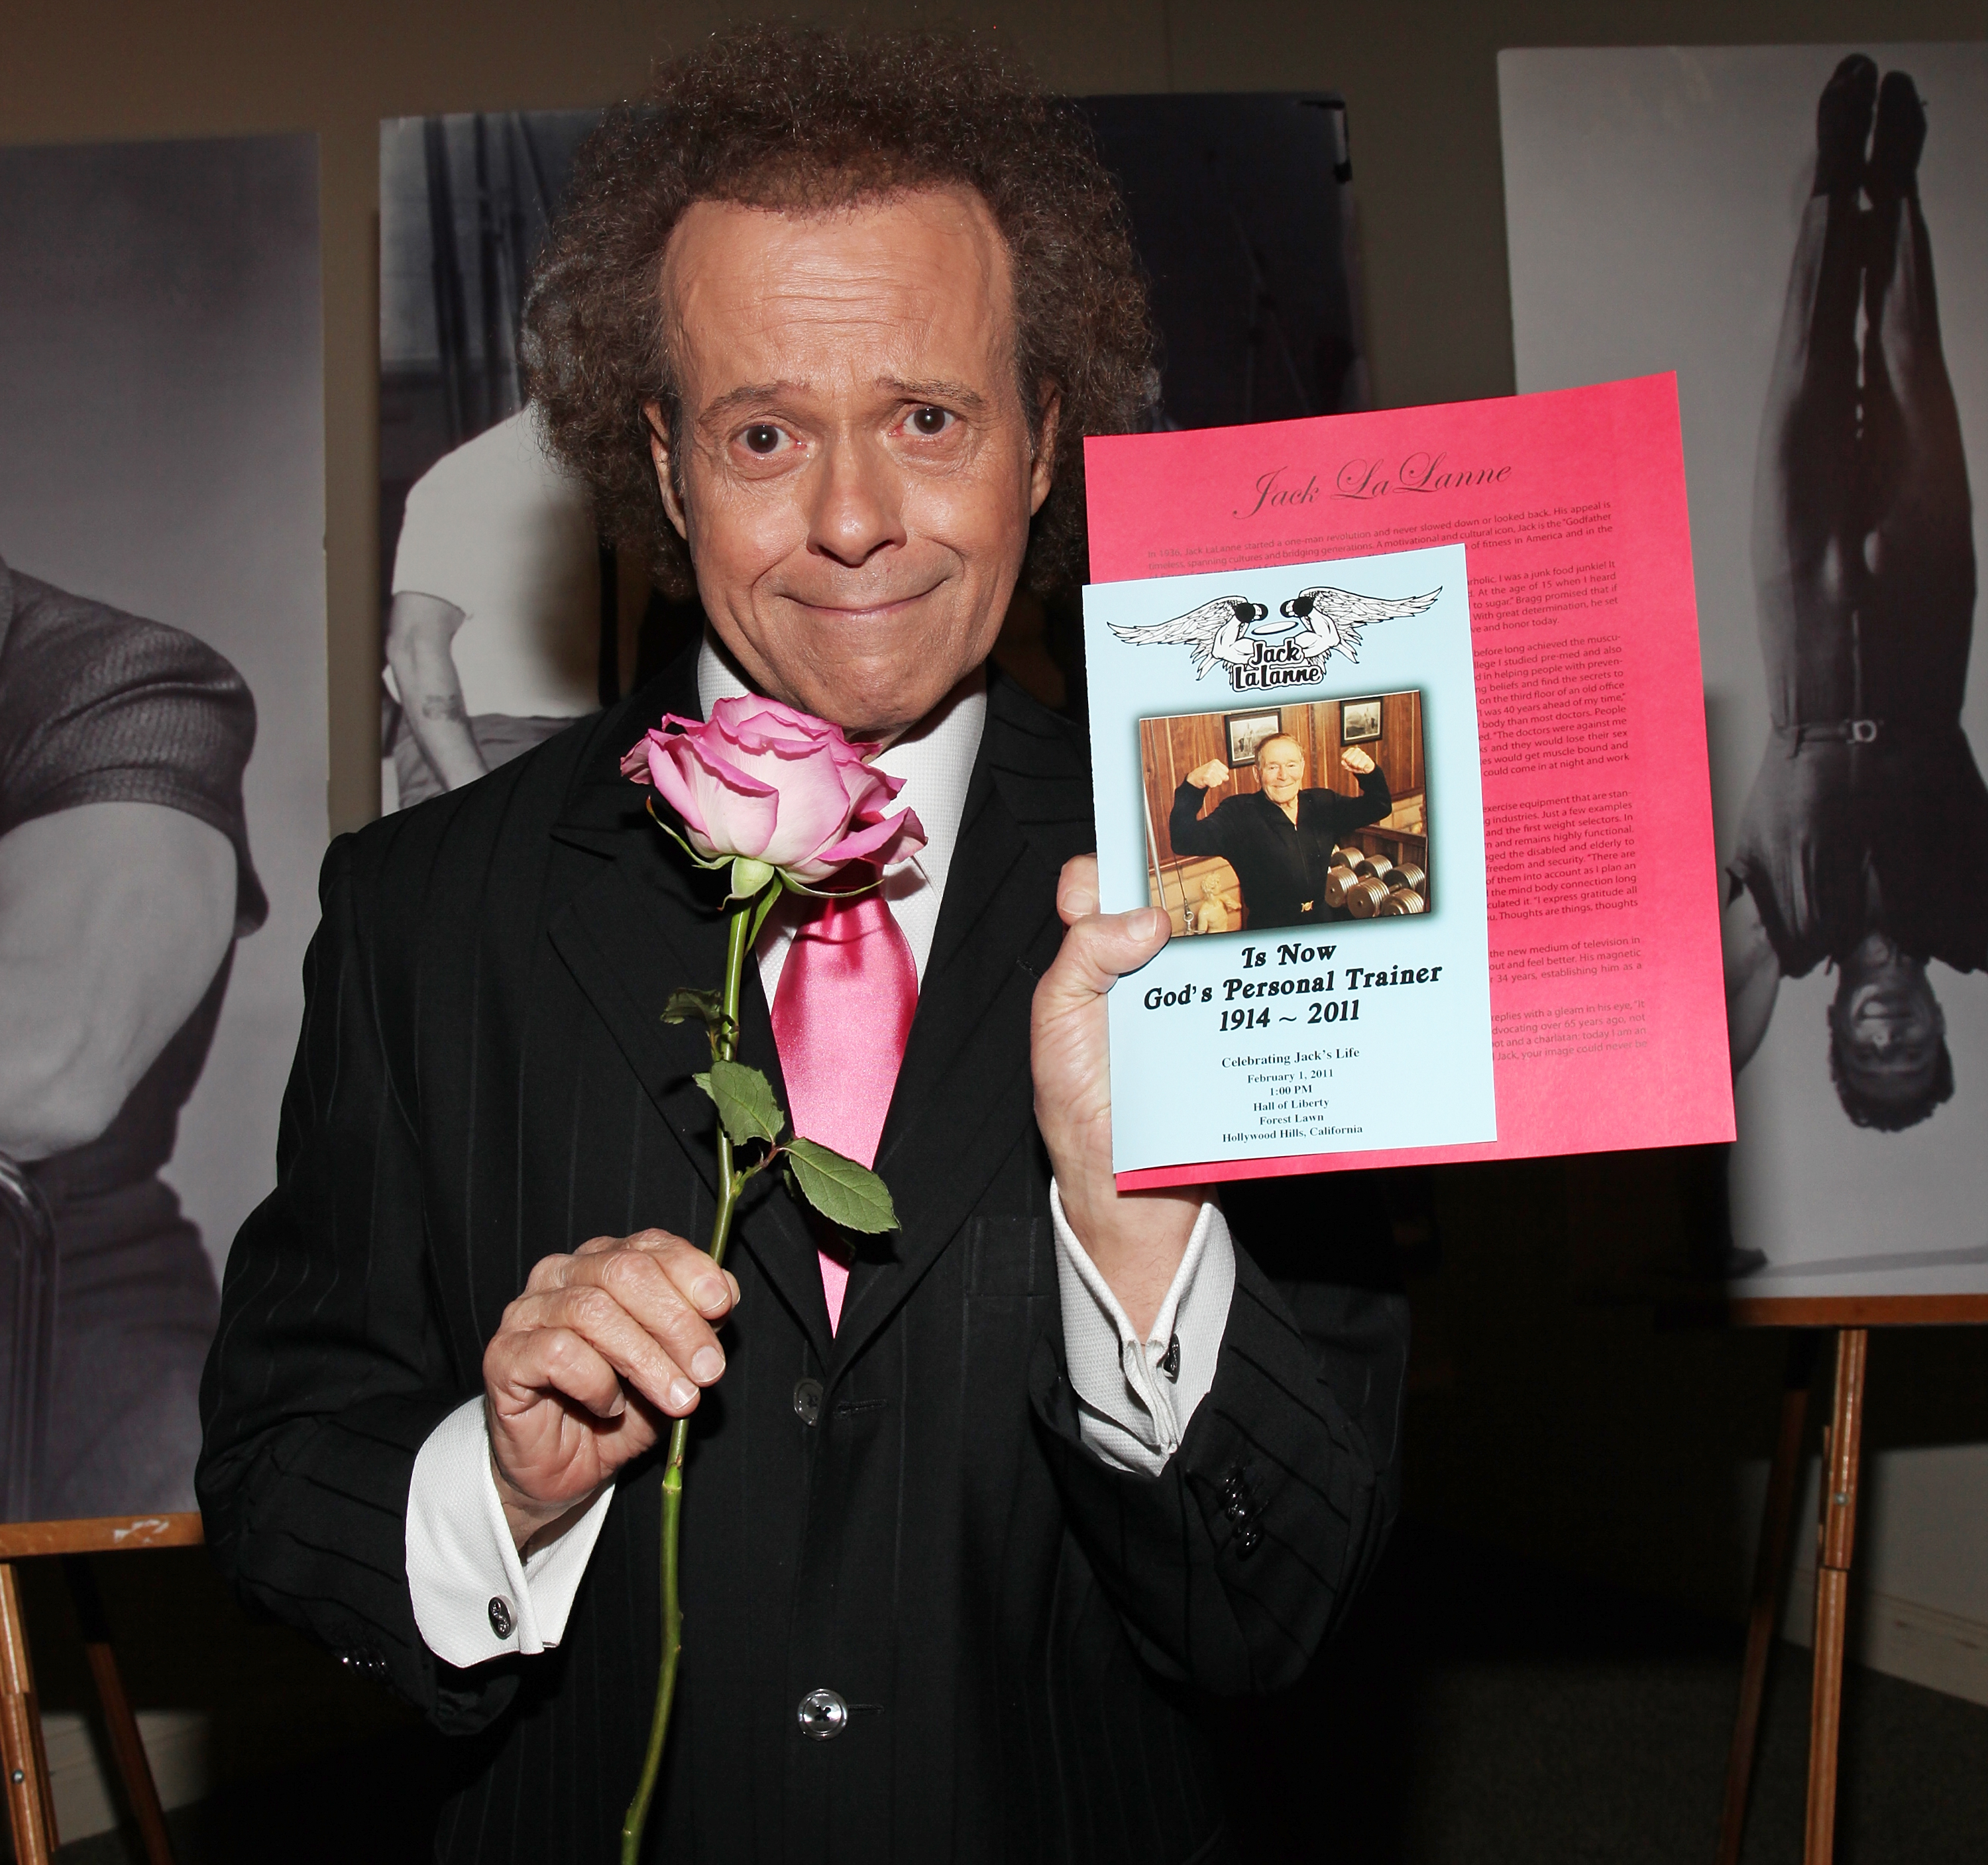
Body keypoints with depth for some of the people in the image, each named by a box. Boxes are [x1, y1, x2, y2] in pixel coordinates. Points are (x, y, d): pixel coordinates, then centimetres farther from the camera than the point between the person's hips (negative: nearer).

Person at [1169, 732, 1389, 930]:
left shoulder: (1324, 804, 10)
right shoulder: (1238, 814, -5)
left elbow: (1378, 807, 13)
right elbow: (1185, 842, -16)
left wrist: (1369, 772, -9)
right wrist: (1192, 786, -33)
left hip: (1330, 929, 3)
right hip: (1271, 937, -3)